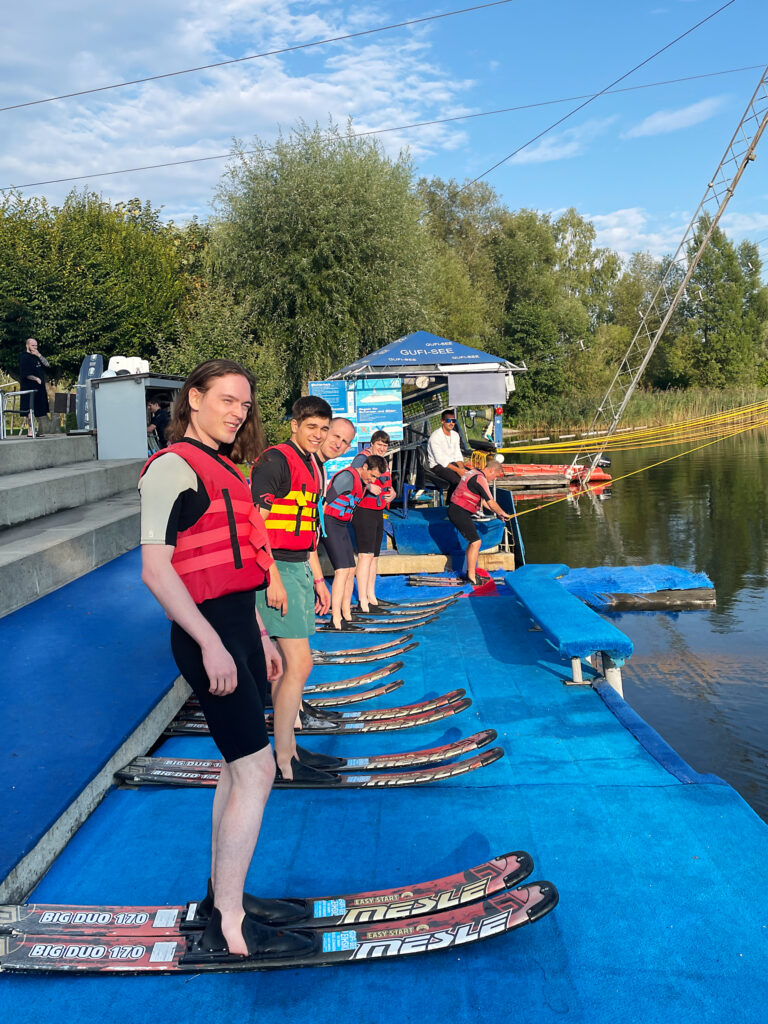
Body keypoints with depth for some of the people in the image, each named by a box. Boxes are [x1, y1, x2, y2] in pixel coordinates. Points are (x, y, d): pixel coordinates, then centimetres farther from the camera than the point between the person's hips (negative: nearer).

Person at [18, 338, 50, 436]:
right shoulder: (24, 357, -7)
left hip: (39, 387, 8)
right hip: (29, 388, -8)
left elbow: (47, 364, 7)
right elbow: (25, 374, -14)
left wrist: (39, 355, -3)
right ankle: (30, 431, -9)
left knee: (38, 410, 9)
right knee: (30, 409, -9)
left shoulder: (37, 356, 17)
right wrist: (36, 379, -18)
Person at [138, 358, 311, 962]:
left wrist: (260, 636, 21)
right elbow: (156, 569, -19)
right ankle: (227, 928, 2)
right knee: (255, 769, -8)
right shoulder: (174, 467, -11)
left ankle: (223, 896, 29)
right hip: (209, 634, -10)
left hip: (239, 630, 10)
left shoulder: (223, 469, 18)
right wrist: (211, 644, -23)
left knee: (239, 767, 15)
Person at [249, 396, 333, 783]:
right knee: (299, 664, -9)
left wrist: (318, 579, 22)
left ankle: (289, 748, 23)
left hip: (299, 569, 9)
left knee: (286, 664, 14)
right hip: (278, 568, -9)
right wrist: (273, 577, -22)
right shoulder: (275, 460, -12)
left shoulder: (312, 467, 17)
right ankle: (284, 762, 0)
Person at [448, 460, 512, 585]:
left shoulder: (473, 473, 16)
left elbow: (482, 500, 24)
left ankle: (470, 571, 25)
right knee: (476, 542, -9)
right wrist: (502, 513, 3)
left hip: (455, 510, 11)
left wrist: (497, 513, 22)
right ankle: (471, 576, -6)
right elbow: (491, 503, -14)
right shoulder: (480, 479, -16)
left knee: (473, 541, 18)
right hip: (460, 513, -11)